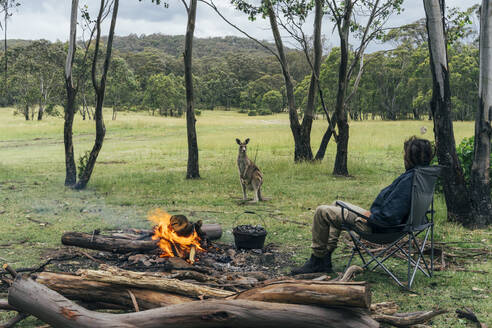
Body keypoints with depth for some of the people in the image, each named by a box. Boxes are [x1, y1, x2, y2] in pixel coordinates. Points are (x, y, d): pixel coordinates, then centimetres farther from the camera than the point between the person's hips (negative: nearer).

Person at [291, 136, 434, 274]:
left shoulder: (409, 179, -29)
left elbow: (390, 215, -33)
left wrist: (371, 216, -15)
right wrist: (373, 214, 9)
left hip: (376, 226, -10)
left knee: (322, 211, -3)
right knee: (336, 204, 26)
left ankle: (317, 259, 13)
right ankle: (325, 259, 24)